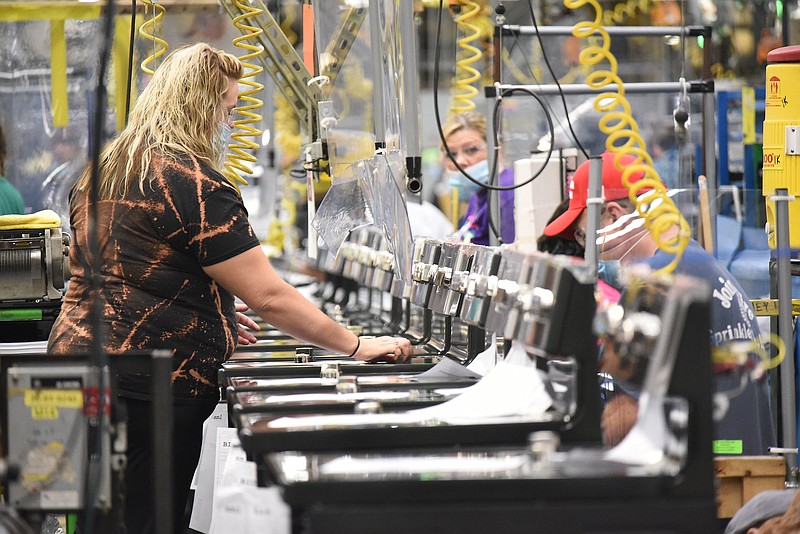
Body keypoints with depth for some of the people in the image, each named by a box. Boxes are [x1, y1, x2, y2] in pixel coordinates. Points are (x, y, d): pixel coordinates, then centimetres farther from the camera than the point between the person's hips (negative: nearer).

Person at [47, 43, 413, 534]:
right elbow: (269, 296, -16)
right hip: (146, 389, -9)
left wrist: (212, 313, 25)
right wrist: (357, 345, -8)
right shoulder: (195, 184, -14)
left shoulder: (103, 171, 13)